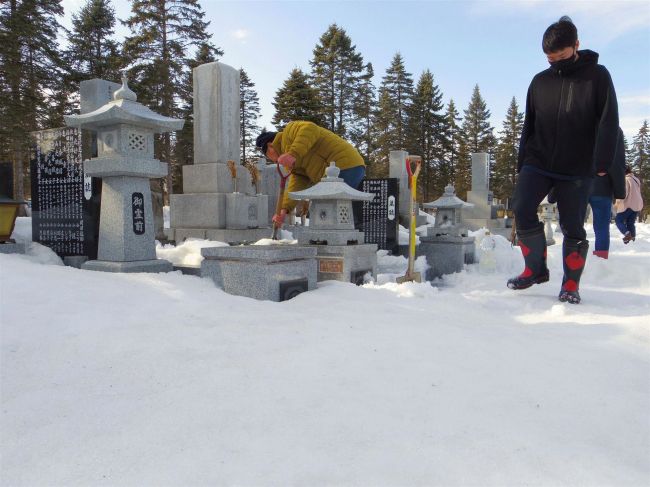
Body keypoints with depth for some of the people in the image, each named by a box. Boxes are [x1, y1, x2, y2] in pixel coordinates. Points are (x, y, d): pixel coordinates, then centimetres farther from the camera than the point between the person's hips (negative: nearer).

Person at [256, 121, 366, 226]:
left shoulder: (290, 130, 3)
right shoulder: (297, 162, 28)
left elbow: (310, 130, -20)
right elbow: (296, 185, 13)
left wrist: (293, 154, -31)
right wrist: (283, 210, -1)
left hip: (343, 169, -10)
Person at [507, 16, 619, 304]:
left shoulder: (597, 75, 2)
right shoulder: (540, 81, 10)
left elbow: (608, 121, -3)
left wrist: (601, 162, -12)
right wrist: (522, 163, 9)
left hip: (577, 169, -2)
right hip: (537, 163, 3)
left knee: (573, 226, 1)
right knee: (522, 211, -13)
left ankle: (571, 284, 15)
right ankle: (536, 269, 5)